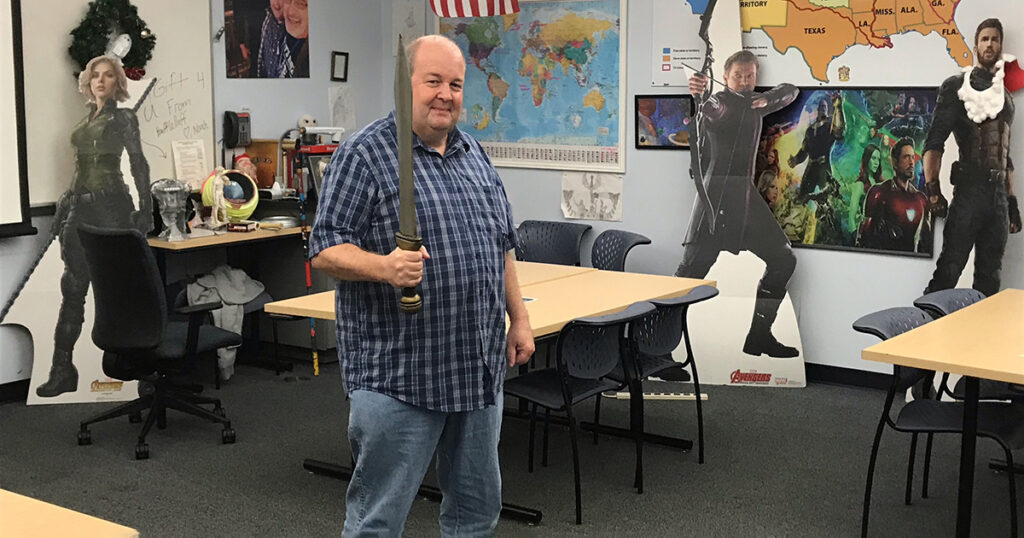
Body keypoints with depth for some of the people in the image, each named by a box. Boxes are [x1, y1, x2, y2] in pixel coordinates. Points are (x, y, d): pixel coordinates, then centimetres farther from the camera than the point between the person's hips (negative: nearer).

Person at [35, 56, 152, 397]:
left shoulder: (123, 117, 1)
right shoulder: (86, 121, 19)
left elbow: (139, 163, -3)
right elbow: (82, 163, 19)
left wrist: (146, 208, -9)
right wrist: (66, 206, 14)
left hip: (111, 203, -6)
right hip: (79, 206, 6)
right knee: (72, 287, 0)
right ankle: (62, 370, 0)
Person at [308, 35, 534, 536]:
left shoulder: (474, 154, 14)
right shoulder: (363, 154, -8)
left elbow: (502, 246, 20)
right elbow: (326, 249, -13)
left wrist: (518, 318, 16)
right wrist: (384, 267, -30)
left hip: (480, 370, 7)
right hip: (399, 376, -7)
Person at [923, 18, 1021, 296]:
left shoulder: (1005, 96, 21)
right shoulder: (957, 86, 2)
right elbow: (935, 140, -8)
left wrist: (1012, 202, 19)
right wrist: (932, 187, -19)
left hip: (999, 194, 6)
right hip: (969, 190, -6)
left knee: (989, 276, 7)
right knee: (949, 269, -11)